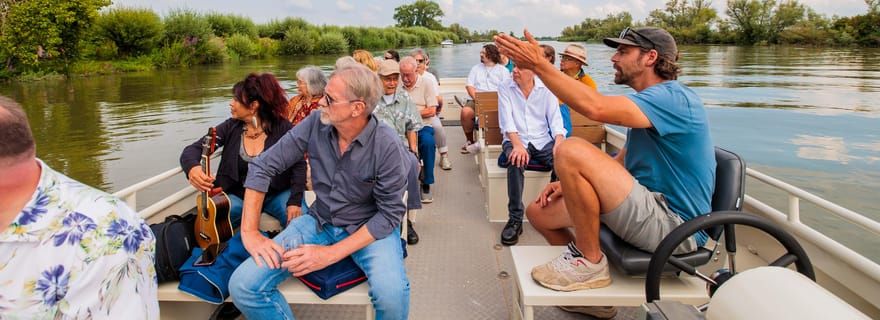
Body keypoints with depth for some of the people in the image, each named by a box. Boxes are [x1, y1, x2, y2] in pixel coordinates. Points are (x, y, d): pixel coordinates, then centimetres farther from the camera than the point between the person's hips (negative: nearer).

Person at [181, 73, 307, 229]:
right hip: (239, 196, 2)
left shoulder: (282, 128, -8)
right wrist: (192, 167, -31)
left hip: (277, 194, -2)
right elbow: (192, 149, -6)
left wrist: (295, 201, -25)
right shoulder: (230, 127, 0)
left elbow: (299, 165, -11)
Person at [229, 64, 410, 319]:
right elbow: (263, 166, -4)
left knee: (392, 295, -35)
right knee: (243, 286, -15)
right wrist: (250, 232, -11)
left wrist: (332, 253, -23)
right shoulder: (316, 123, -11)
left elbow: (390, 213, -17)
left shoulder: (387, 146, -21)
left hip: (370, 229, -3)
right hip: (320, 221, 4)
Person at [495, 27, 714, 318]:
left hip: (673, 225, -10)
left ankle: (590, 263, -13)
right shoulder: (650, 103, 18)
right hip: (645, 210, 10)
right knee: (538, 212, 10)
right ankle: (591, 290, 19)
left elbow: (596, 107, -33)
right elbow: (619, 164, 19)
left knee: (572, 151, -27)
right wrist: (572, 182, 4)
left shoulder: (672, 98, -16)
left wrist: (539, 64, -28)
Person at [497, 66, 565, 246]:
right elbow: (507, 121, -10)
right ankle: (515, 219, -29)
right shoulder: (505, 88, 2)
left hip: (542, 141, 2)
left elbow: (556, 121, -2)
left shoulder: (546, 89, 5)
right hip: (515, 140, -1)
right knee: (517, 160, -36)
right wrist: (517, 145, -28)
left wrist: (558, 144, -22)